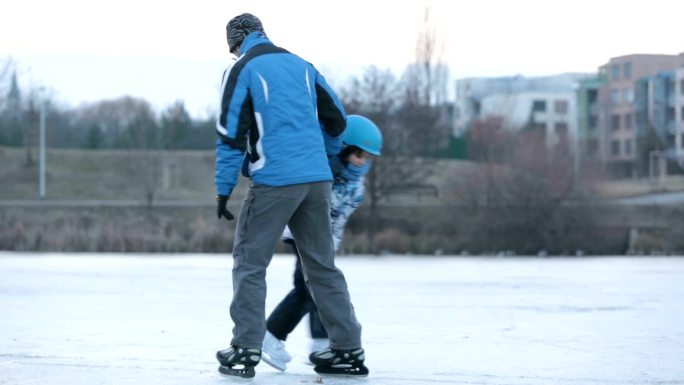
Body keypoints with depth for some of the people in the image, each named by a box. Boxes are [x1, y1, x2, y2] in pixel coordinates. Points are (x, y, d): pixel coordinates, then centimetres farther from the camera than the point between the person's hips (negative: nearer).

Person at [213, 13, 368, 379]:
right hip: (316, 178, 5)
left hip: (274, 181, -5)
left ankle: (245, 351, -2)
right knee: (322, 265, 12)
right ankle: (348, 350, 12)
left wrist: (223, 188, -3)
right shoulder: (301, 65, 15)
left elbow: (230, 133, -6)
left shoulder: (242, 70, -1)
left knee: (249, 262, 3)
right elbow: (336, 120, 19)